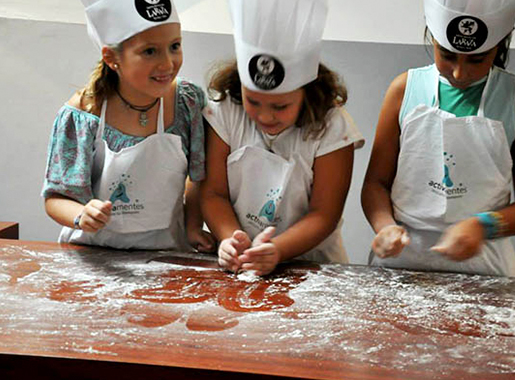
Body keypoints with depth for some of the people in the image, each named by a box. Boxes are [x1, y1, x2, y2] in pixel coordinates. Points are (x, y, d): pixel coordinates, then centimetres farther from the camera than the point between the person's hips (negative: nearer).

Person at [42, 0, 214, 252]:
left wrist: (193, 227, -1)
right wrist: (81, 217, -26)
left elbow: (200, 177, 9)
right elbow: (56, 198, -6)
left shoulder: (188, 101, -6)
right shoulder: (80, 114, -14)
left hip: (164, 253, 2)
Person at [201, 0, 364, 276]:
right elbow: (214, 193, -3)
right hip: (236, 264, 2)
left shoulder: (331, 128, -10)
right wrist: (231, 239, -22)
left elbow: (323, 214, -10)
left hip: (308, 261, -2)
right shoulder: (224, 111, -4)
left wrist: (277, 250, -26)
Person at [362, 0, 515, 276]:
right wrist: (386, 226, -13)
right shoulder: (406, 88, 3)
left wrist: (483, 227, -16)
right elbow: (376, 181, 5)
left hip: (480, 261, 0)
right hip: (401, 255, 0)